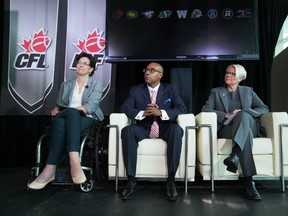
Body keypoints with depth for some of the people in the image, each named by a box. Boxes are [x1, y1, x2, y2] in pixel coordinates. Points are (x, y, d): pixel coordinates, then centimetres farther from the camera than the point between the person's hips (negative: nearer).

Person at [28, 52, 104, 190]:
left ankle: (50, 169, -45)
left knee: (72, 113, -39)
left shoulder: (97, 85, 13)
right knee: (59, 122, -37)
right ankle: (74, 162, -52)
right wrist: (56, 110, -5)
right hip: (69, 118, 3)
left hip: (87, 120, -2)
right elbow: (59, 105, 19)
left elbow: (92, 105, -4)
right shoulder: (66, 85, 24)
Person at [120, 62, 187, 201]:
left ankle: (171, 180, -27)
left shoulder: (170, 89, 7)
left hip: (164, 128, 0)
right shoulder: (136, 90, 9)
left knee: (177, 129, -34)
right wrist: (143, 113, -21)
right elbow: (124, 108, -3)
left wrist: (161, 113, -22)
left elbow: (182, 109, -5)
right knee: (127, 130, -31)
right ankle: (131, 180, -26)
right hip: (143, 129, 1)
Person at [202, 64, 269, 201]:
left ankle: (235, 156, -54)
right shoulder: (216, 92, 20)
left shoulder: (248, 91, 24)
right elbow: (205, 109, 4)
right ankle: (248, 182, -45)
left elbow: (264, 109, 13)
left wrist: (245, 113, -8)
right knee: (246, 135, -38)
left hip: (250, 126, 1)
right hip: (226, 128, -1)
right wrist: (226, 115, -12)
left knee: (244, 115, -36)